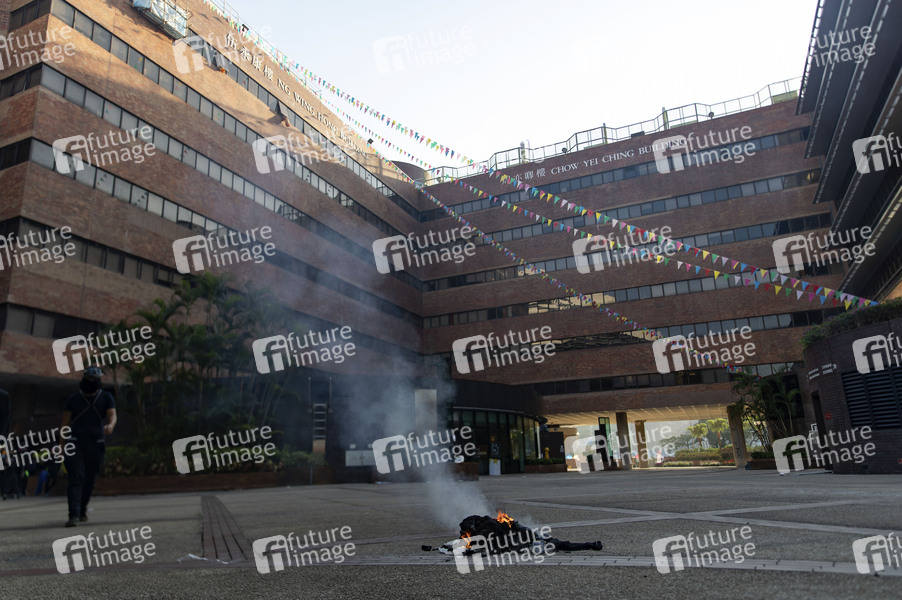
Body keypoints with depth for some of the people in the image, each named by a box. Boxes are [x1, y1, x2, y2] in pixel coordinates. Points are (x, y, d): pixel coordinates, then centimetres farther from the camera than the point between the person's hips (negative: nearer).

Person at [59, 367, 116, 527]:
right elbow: (65, 423, 9)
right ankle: (74, 515, -11)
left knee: (90, 479, 9)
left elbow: (112, 416, -4)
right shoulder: (73, 399, 8)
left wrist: (110, 425, -28)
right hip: (75, 443, -1)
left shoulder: (106, 397, 8)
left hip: (96, 443, 1)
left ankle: (83, 508, 30)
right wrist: (61, 445, 3)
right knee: (76, 478, -11)